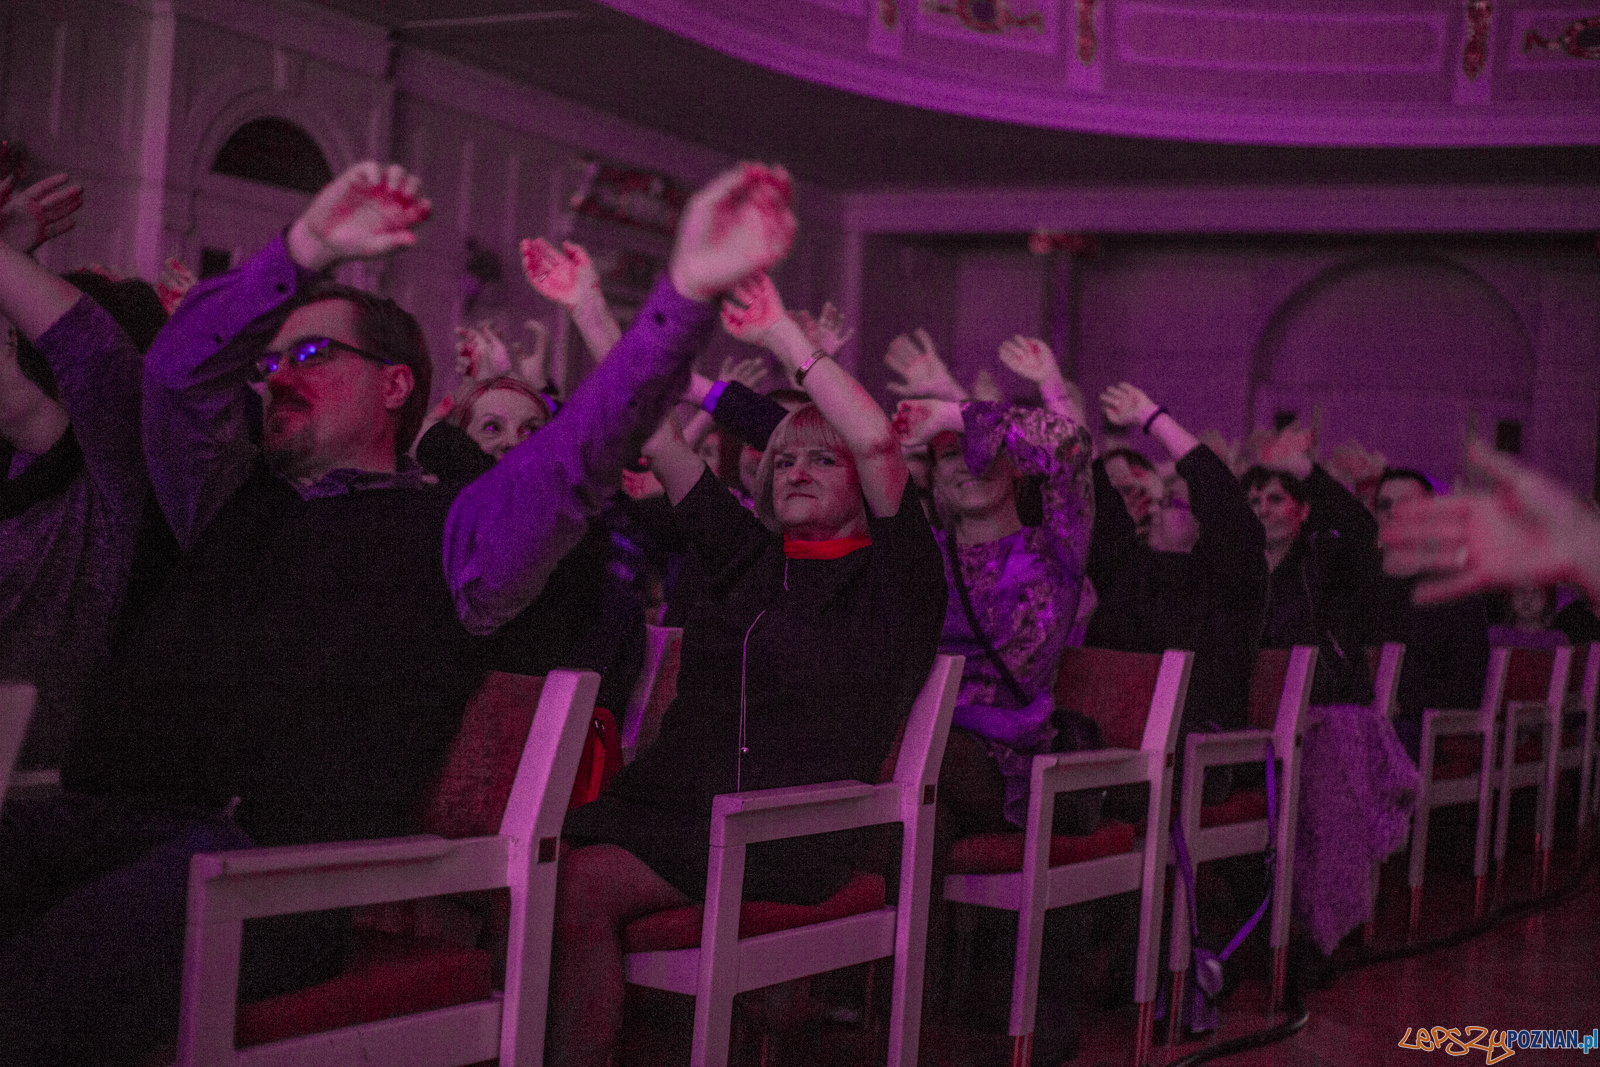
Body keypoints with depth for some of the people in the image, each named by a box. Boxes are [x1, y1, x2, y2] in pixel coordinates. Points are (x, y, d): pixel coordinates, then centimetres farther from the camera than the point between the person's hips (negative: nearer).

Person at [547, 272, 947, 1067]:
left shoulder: (892, 577, 5)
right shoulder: (749, 555, 20)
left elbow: (879, 442, -12)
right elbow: (655, 434, 19)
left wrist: (783, 336, -9)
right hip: (664, 798, 6)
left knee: (580, 886, -30)